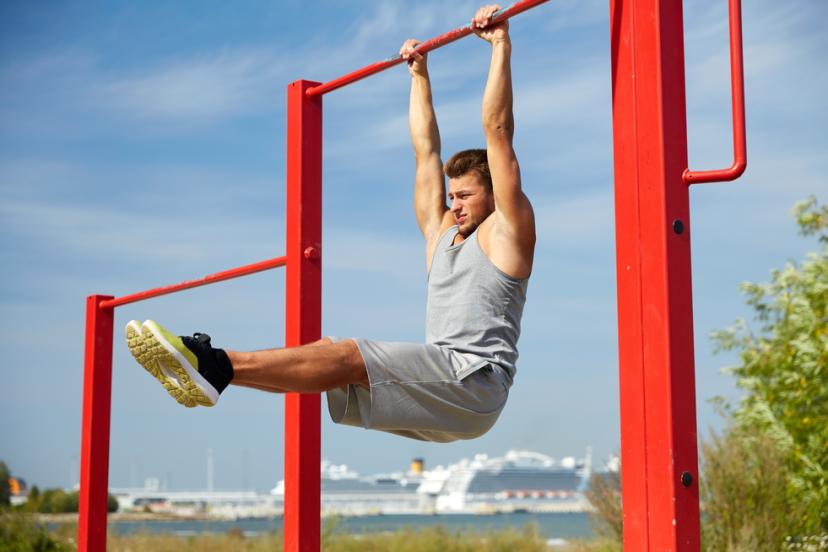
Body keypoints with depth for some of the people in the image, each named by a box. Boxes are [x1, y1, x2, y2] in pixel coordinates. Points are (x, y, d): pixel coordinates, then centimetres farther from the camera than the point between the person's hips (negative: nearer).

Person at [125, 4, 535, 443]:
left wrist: (500, 46, -1)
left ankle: (218, 367, -36)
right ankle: (209, 369, -21)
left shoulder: (505, 232, 4)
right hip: (439, 384, 8)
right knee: (330, 351, -10)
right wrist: (419, 74, 34)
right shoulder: (440, 232, 24)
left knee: (347, 358, -25)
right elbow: (426, 151, 29)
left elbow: (498, 130, -2)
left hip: (473, 383, -8)